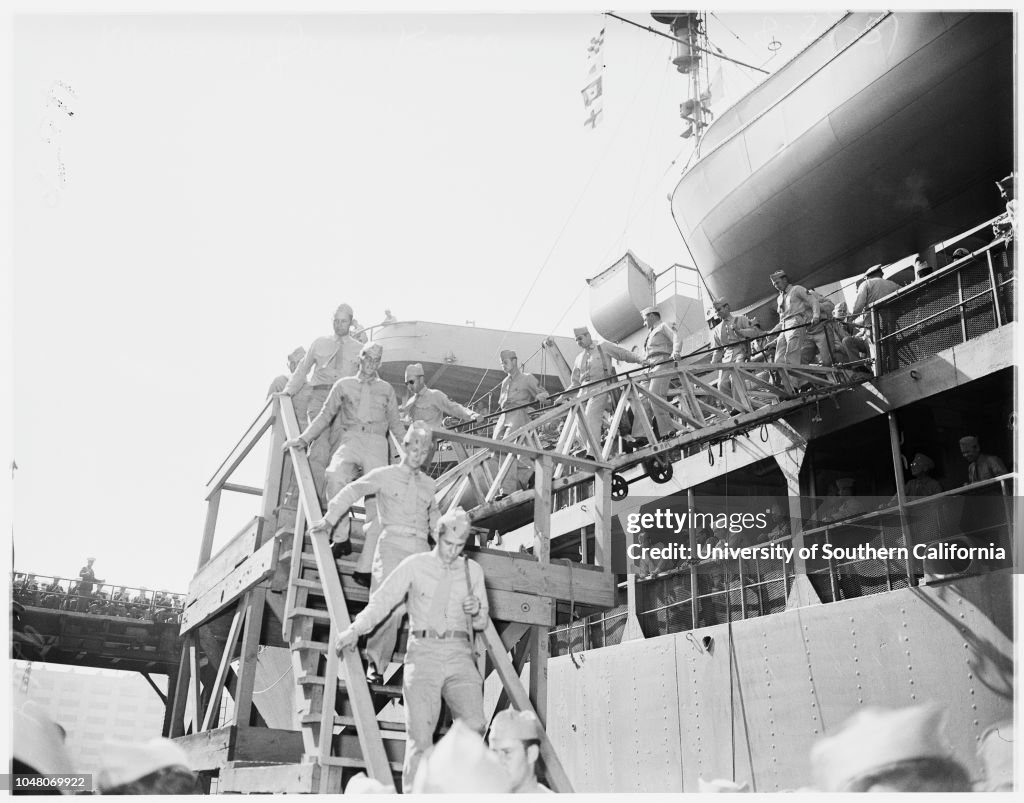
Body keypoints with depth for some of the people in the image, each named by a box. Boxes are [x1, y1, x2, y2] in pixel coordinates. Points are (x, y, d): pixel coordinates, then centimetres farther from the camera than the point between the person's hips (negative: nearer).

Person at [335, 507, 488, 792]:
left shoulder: (473, 570, 15)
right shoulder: (415, 565, 7)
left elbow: (482, 623, 20)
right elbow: (382, 600, 5)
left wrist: (476, 610, -3)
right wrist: (355, 629, -7)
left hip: (459, 654, 2)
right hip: (423, 651, -2)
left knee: (474, 726, -15)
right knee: (420, 732, -11)